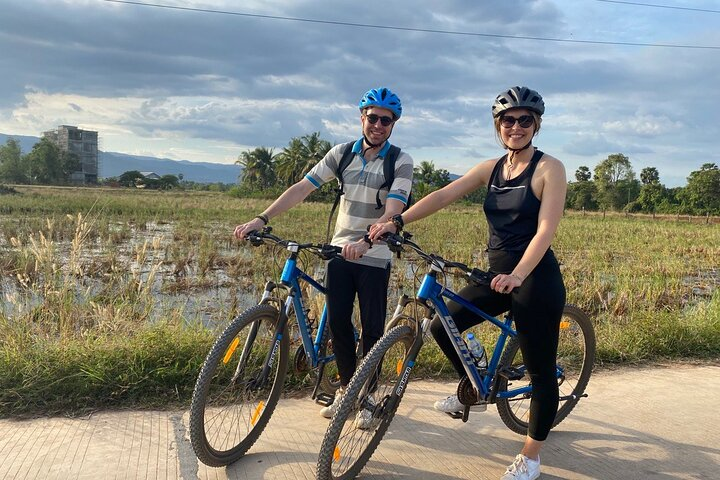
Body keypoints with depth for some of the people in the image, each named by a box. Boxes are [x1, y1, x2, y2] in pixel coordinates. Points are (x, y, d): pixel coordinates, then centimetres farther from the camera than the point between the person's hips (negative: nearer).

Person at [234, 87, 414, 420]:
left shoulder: (401, 162, -8)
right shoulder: (342, 153, 1)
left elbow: (392, 212, -22)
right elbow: (302, 188, -5)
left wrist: (365, 240, -40)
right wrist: (261, 219, -15)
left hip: (375, 257, -3)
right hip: (340, 251, 3)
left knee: (372, 328, 2)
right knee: (337, 321, 4)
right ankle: (346, 387, 24)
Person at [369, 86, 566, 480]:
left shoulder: (549, 168, -9)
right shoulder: (491, 168, 8)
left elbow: (546, 229, -19)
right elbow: (443, 195, -2)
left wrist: (517, 275, -33)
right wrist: (398, 221, -15)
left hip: (536, 279, -6)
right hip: (498, 275, 6)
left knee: (541, 371, 4)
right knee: (442, 325, 4)